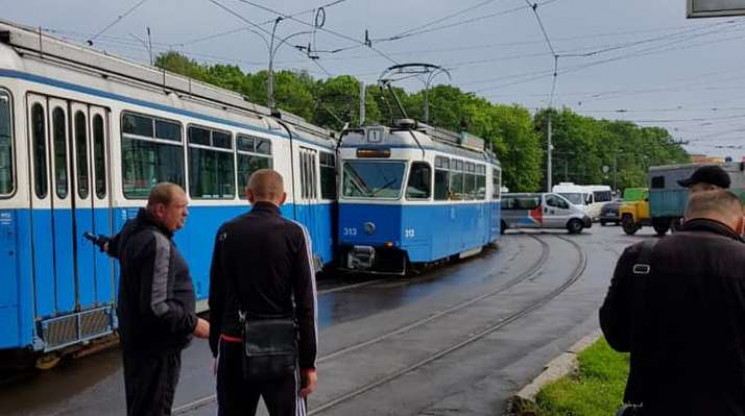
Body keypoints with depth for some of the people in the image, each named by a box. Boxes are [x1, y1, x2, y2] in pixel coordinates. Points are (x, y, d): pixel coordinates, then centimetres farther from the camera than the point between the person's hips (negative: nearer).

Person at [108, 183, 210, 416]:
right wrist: (192, 323, -21)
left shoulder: (133, 229, 6)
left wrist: (112, 247, 56)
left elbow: (118, 245, 34)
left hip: (138, 339, 10)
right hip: (155, 346, -10)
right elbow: (156, 307, -31)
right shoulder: (158, 245, -26)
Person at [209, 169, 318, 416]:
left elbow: (216, 297, 6)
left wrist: (216, 349, 15)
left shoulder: (227, 232, 3)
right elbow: (305, 302, -9)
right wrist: (308, 361, -4)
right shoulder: (295, 233, -6)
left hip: (234, 345, 3)